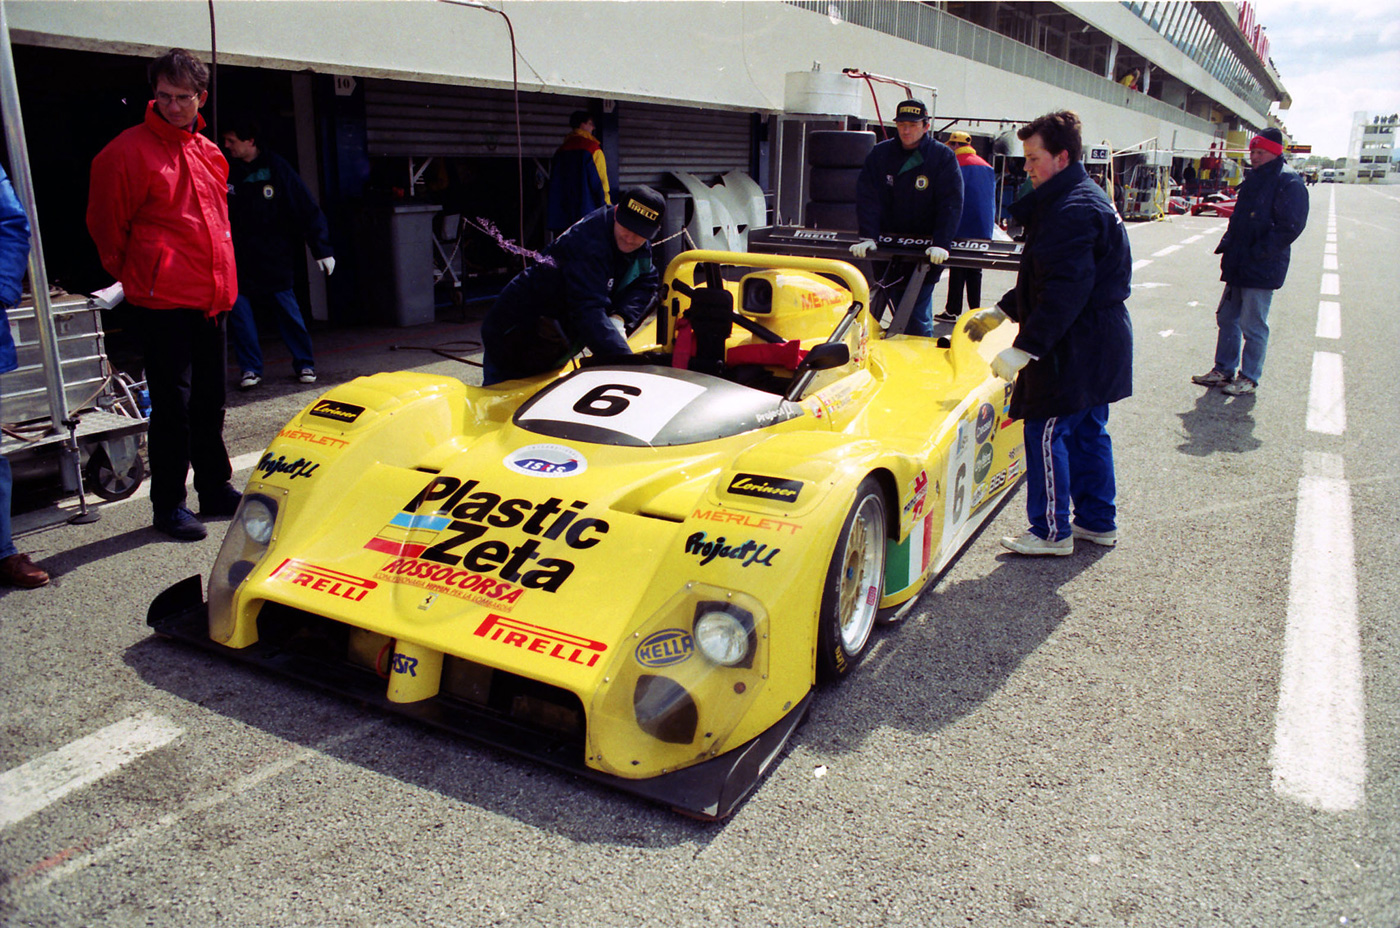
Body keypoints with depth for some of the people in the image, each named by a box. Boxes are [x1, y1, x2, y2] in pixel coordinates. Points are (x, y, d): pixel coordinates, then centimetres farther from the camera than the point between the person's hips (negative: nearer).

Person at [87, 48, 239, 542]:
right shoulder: (128, 150, -7)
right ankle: (168, 505, 7)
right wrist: (133, 273, 9)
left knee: (210, 399, 13)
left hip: (211, 297, 6)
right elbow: (106, 223, 0)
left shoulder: (210, 154, 13)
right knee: (173, 403, -4)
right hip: (161, 298, -6)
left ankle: (216, 489, 25)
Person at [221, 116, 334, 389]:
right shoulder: (225, 168, 2)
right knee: (237, 308, -3)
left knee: (287, 307, 0)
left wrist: (322, 250, -8)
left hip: (274, 254, -2)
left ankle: (304, 363, 13)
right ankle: (251, 369, 7)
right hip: (237, 256, 2)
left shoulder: (276, 167, -4)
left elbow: (306, 209, -4)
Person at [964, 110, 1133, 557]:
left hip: (1074, 348, -11)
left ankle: (1052, 532, 5)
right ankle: (1098, 521, 28)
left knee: (1045, 432, -3)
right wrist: (1001, 312, 21)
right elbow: (1045, 277, 22)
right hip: (1099, 344, 11)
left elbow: (1065, 291, -28)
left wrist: (1024, 348, -28)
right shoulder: (1087, 199, 16)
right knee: (1087, 431, 17)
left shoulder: (1072, 210, -19)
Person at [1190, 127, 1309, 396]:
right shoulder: (1254, 179, 15)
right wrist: (1227, 245, 9)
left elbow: (1290, 227, -17)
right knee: (1227, 318, 14)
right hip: (1238, 267, 9)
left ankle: (1250, 378, 9)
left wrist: (1258, 253, -19)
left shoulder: (1288, 182, -12)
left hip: (1261, 270, -9)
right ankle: (1223, 370, 25)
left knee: (1253, 326, -2)